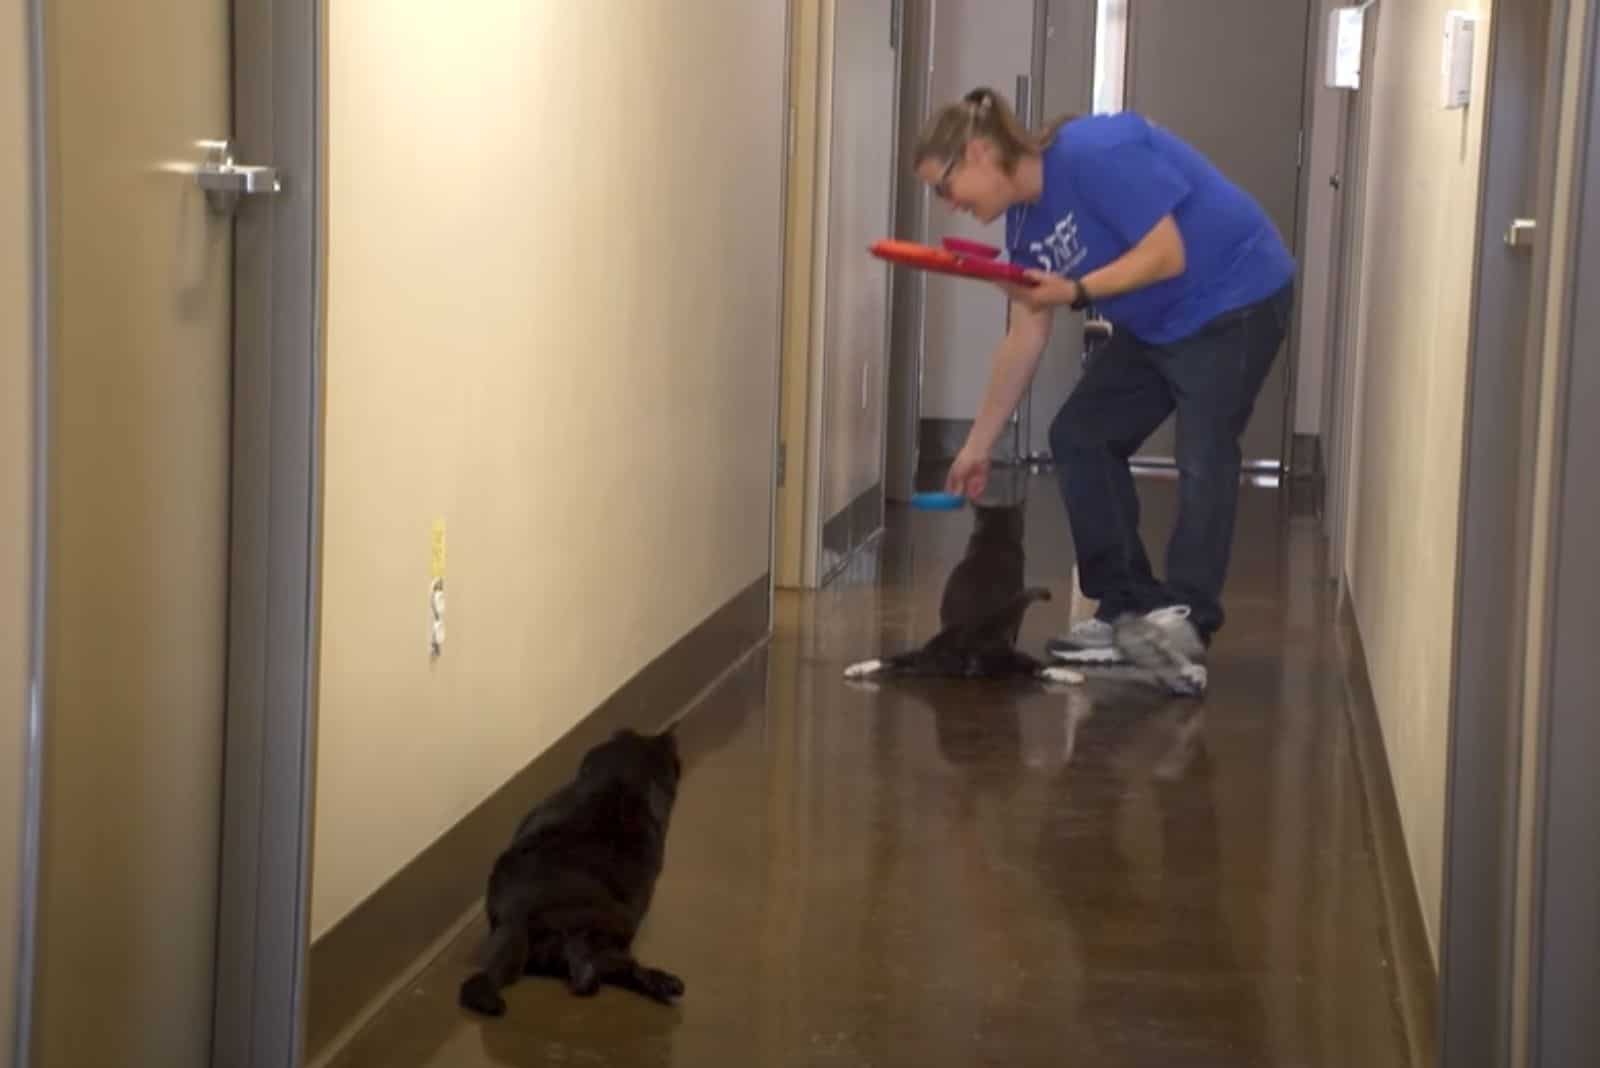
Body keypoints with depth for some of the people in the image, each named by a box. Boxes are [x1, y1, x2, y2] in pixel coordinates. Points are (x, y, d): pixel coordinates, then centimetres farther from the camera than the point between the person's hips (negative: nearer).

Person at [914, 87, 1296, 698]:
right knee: (1080, 437, 5)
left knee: (1202, 460, -20)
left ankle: (1185, 626, -22)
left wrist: (1076, 292, -33)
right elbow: (1024, 340, 8)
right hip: (1157, 324, 10)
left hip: (1233, 301, -9)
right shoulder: (1027, 221, 2)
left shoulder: (1094, 155, -25)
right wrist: (979, 444, 10)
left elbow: (1167, 254, -26)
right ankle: (1130, 611, 6)